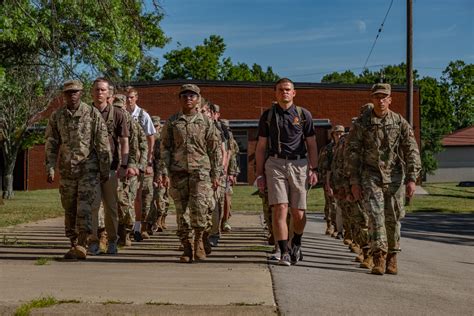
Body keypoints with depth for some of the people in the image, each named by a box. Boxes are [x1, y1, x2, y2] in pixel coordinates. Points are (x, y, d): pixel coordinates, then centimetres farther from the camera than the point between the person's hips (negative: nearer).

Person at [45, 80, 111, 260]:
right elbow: (51, 144, 4)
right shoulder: (56, 116, 2)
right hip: (67, 170, 3)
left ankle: (82, 246, -14)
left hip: (89, 169, -3)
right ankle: (74, 245, 19)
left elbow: (103, 143, -4)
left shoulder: (93, 114, -6)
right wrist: (50, 169, -5)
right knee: (70, 210, 9)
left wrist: (105, 170, -5)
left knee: (84, 208, -13)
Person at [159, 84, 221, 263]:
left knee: (199, 206, -18)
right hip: (178, 172, 1)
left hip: (201, 170, -1)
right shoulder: (172, 122, 10)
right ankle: (187, 249, 11)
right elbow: (165, 148, 7)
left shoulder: (206, 122, 9)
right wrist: (164, 172, -3)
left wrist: (216, 175, 4)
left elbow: (214, 150, 9)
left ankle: (198, 239, 2)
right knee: (181, 211, 2)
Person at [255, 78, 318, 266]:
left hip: (299, 164, 1)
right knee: (280, 209, -12)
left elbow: (311, 145, 11)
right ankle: (284, 252, -7)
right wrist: (260, 173, 5)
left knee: (298, 213, 3)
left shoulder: (304, 115, 9)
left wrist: (314, 169, 1)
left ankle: (296, 244, 30)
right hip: (275, 164, 0)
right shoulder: (268, 116, 8)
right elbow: (261, 147, 10)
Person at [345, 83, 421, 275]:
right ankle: (379, 258, -13)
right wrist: (354, 181, -4)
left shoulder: (400, 122, 1)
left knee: (393, 219, 5)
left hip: (395, 176, 1)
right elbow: (352, 152, 0)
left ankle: (392, 258, 19)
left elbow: (412, 152, 1)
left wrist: (412, 179, -7)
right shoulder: (361, 123, -1)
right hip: (371, 175, -1)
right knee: (375, 214, -13)